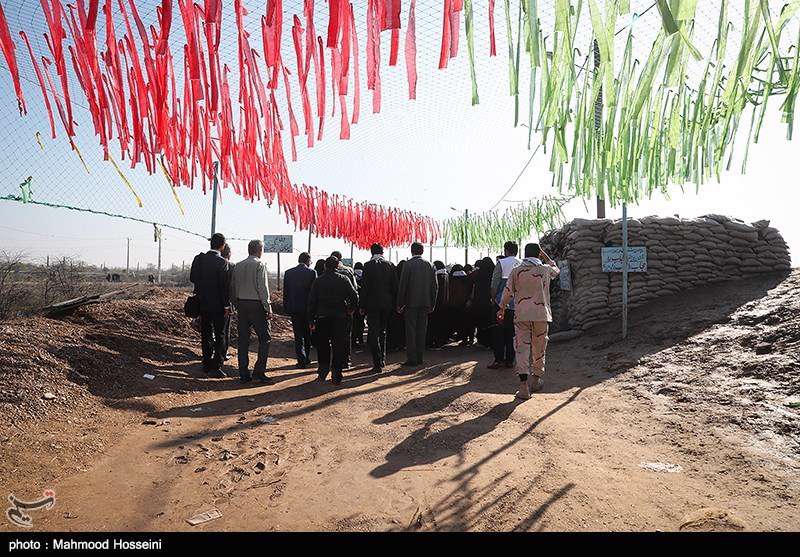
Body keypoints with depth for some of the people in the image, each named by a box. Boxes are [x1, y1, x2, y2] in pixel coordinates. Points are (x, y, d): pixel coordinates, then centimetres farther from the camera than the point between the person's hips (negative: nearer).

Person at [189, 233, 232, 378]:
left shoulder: (199, 258, 2)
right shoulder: (222, 262, -15)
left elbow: (192, 278, 9)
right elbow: (225, 285, -16)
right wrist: (227, 305, -11)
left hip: (202, 303, 6)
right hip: (218, 304, -6)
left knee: (206, 334, 15)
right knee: (219, 336, 3)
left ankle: (207, 364, 23)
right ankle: (216, 367, 0)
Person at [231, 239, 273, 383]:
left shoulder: (238, 265, 10)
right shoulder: (260, 264, -8)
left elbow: (234, 287, 10)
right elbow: (263, 288, -13)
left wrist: (237, 305, 16)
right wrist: (268, 308, -10)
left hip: (241, 305, 6)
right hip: (256, 305, -6)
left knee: (243, 340, 8)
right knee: (265, 338, 2)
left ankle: (244, 374, 11)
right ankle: (259, 371, -4)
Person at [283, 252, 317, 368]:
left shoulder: (288, 273, 1)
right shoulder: (312, 272, -8)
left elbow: (285, 293, 5)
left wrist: (286, 309, 11)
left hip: (294, 308, 1)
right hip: (308, 308, -1)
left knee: (298, 336, 6)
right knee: (308, 335, 14)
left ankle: (301, 360, 0)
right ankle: (306, 358, 23)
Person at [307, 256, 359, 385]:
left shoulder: (318, 281, 2)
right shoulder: (344, 280, -1)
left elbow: (311, 302, 1)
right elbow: (354, 296, -7)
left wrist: (311, 321, 4)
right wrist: (351, 308, 11)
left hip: (322, 318, 1)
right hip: (340, 317, -1)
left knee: (323, 346, 15)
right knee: (339, 346, 3)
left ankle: (323, 371, 14)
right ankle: (336, 376, 2)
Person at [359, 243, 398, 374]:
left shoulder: (368, 265, -7)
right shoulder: (390, 265, 3)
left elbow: (364, 287, -9)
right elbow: (395, 286, 4)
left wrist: (362, 306, -4)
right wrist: (394, 303, 12)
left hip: (372, 304, -4)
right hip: (387, 304, 4)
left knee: (373, 334, -1)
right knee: (383, 332, 19)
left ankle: (377, 364, -6)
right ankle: (382, 360, 27)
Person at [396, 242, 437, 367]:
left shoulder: (408, 264, -8)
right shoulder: (428, 265, 5)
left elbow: (402, 285, -10)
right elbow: (434, 286, 8)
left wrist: (400, 304, -3)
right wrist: (432, 304, 15)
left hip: (411, 303, -4)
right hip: (425, 303, 5)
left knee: (411, 330, 0)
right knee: (421, 330, 10)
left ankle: (412, 359, 0)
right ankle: (419, 358, 16)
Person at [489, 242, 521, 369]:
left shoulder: (501, 263, -6)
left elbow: (494, 284, -9)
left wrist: (493, 298, 5)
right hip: (518, 304, 4)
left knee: (499, 332, 2)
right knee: (512, 332, 9)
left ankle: (499, 360, 0)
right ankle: (510, 360, 12)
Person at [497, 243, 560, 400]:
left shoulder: (516, 271, 2)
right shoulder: (545, 269, 3)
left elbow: (508, 291, 4)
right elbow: (556, 269, 27)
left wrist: (502, 309, 16)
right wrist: (545, 256, 28)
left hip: (522, 315, 0)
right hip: (541, 314, 1)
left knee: (522, 348, -4)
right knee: (539, 348, 15)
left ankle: (524, 386, -14)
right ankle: (536, 380, 26)